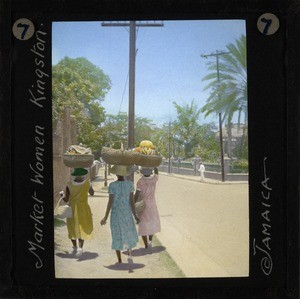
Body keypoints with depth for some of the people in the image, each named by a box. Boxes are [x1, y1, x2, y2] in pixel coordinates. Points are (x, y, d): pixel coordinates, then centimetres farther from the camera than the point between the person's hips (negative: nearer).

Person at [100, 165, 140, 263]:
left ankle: (119, 260, 10)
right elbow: (131, 201, -8)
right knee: (129, 230, 26)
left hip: (115, 213, -1)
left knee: (117, 235, 9)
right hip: (127, 212, 1)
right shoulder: (130, 184, -8)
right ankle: (129, 249, 47)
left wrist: (106, 217, -4)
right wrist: (135, 215, 0)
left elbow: (110, 202, -11)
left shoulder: (112, 185, -11)